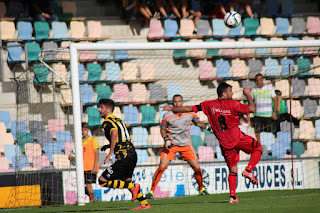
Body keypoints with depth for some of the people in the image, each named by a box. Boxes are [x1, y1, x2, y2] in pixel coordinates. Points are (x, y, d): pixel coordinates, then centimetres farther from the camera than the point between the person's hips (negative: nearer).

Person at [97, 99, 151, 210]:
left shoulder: (107, 122, -8)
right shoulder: (118, 120, 19)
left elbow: (114, 133, -29)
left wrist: (110, 153, -26)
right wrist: (108, 146, 27)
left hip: (124, 158, -9)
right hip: (132, 154, 9)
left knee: (102, 180, -8)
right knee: (126, 180, 28)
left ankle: (133, 187, -7)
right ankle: (144, 204, 27)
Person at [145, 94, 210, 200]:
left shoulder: (190, 114, -3)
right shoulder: (167, 116, -8)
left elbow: (197, 122, 16)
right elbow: (162, 129, 4)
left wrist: (207, 127, 1)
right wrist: (166, 139, -11)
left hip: (186, 144, 2)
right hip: (171, 144, -2)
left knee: (196, 168, -4)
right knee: (162, 167, -14)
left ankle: (201, 189, 19)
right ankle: (151, 191, -7)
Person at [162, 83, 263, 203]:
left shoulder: (209, 105, 1)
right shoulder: (232, 104, -10)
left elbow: (188, 108, 3)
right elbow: (251, 109, -7)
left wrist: (172, 109, 14)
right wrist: (248, 95, 8)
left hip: (225, 144, 4)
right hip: (238, 138, -4)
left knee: (232, 169, 12)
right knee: (259, 148, 15)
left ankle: (232, 196, 2)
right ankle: (248, 170, -5)